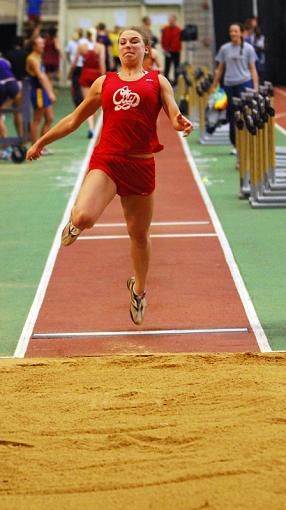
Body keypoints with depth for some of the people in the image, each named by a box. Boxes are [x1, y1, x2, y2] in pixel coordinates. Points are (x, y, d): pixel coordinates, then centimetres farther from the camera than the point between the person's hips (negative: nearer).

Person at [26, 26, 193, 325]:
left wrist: (181, 123, -25)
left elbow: (175, 116, 0)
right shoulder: (104, 83, 14)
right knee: (84, 217, -28)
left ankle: (139, 289, 38)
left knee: (139, 234, 13)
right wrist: (41, 142, 26)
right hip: (106, 160, 0)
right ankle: (75, 223, 11)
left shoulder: (157, 82, 10)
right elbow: (74, 119, 23)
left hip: (141, 165, 0)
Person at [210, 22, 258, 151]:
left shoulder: (248, 48, 3)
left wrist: (255, 87, -4)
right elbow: (220, 69, 15)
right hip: (229, 85, 3)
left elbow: (252, 69, 4)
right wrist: (214, 86, 11)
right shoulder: (224, 48, 9)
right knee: (232, 116, 5)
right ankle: (236, 145, 14)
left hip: (244, 83, -3)